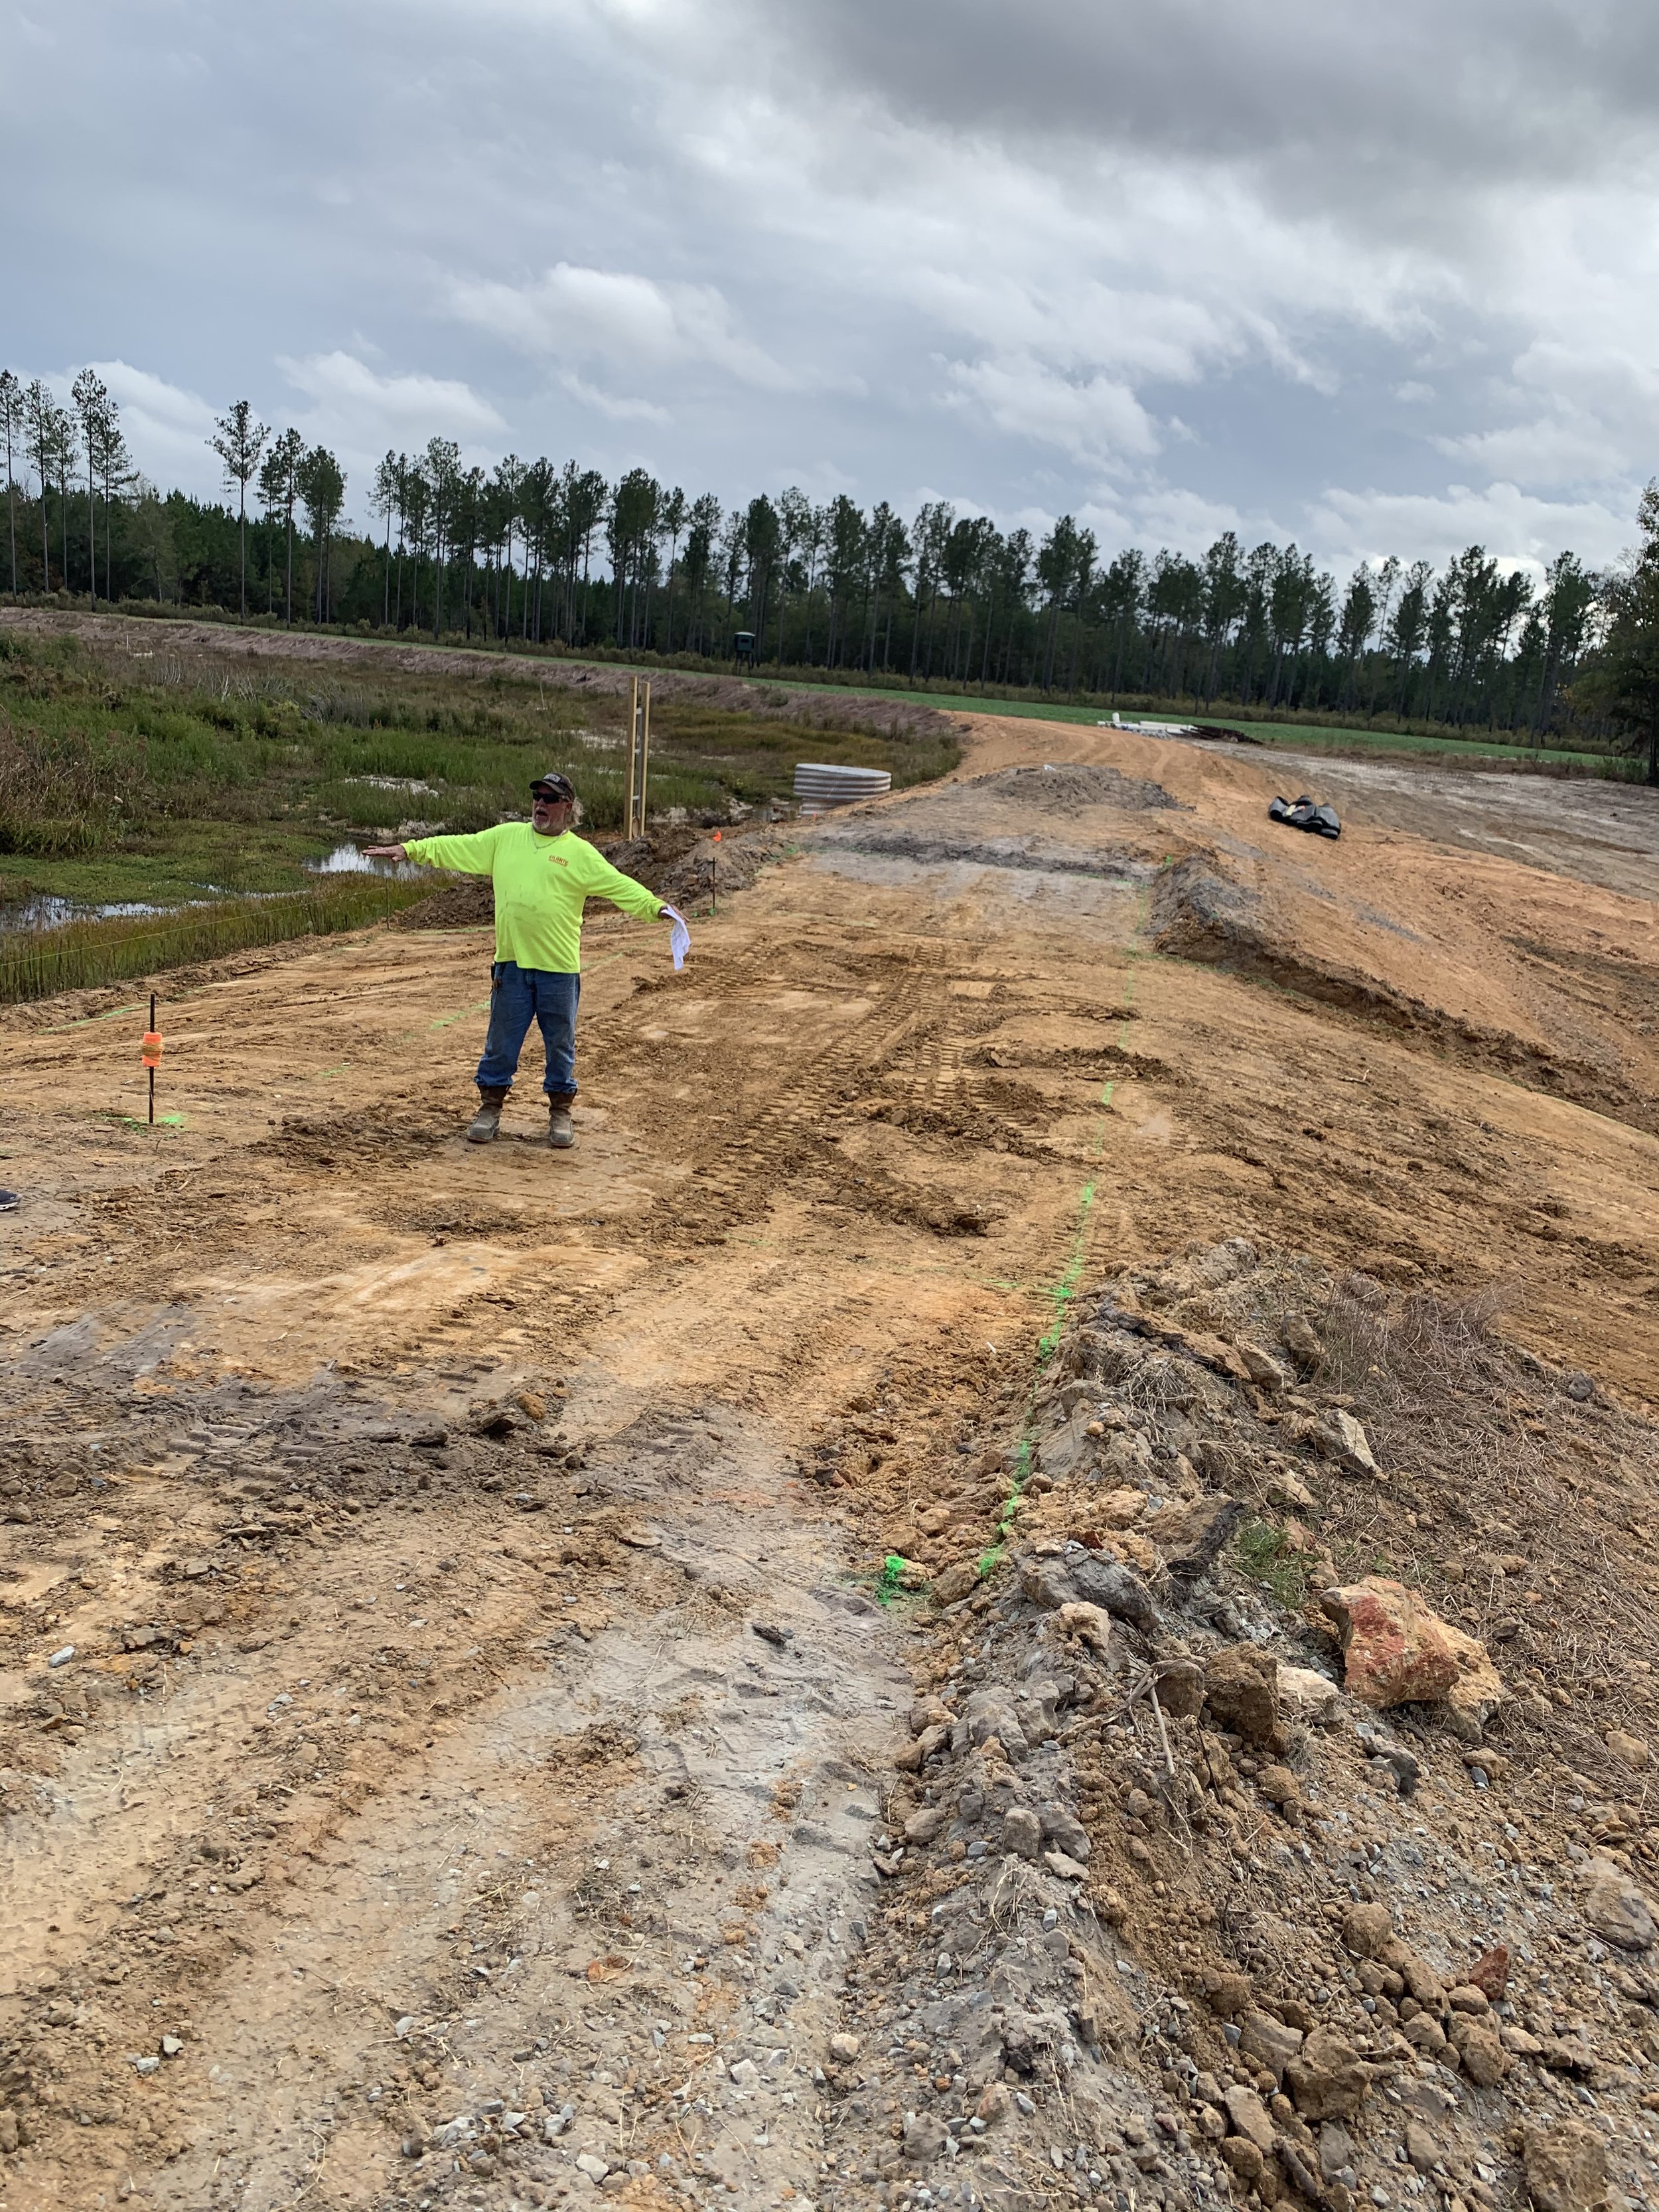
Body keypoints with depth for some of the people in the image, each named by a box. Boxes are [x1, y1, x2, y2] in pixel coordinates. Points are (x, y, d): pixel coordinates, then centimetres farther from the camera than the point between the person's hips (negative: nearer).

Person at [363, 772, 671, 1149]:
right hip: (511, 963, 2)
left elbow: (619, 886, -6)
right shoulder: (506, 837, 10)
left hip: (559, 967, -2)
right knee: (502, 1041, 10)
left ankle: (560, 1113, 21)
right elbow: (457, 847, 12)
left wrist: (655, 906, -20)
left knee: (560, 1044, 8)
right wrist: (409, 849, 6)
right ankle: (490, 1107, 23)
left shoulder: (580, 853, 1)